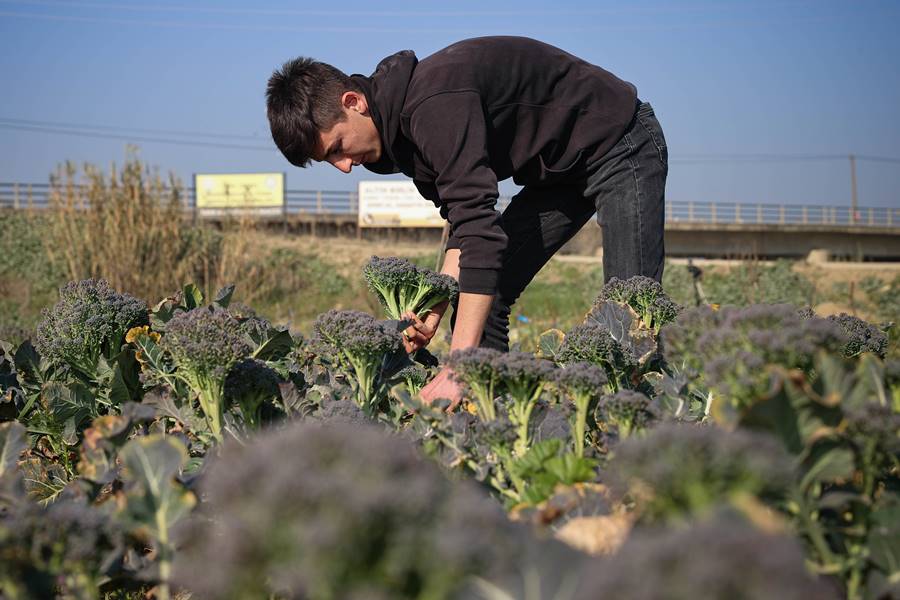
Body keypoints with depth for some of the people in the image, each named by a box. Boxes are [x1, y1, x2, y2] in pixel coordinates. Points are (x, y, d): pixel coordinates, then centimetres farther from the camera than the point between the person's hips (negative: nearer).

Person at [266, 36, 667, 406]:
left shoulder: (434, 104, -33)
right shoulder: (399, 124, -2)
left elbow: (482, 229, -39)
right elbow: (465, 223, 2)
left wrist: (460, 365, -42)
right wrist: (433, 310, -11)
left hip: (622, 146, -9)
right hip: (557, 172, 9)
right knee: (480, 299, 1)